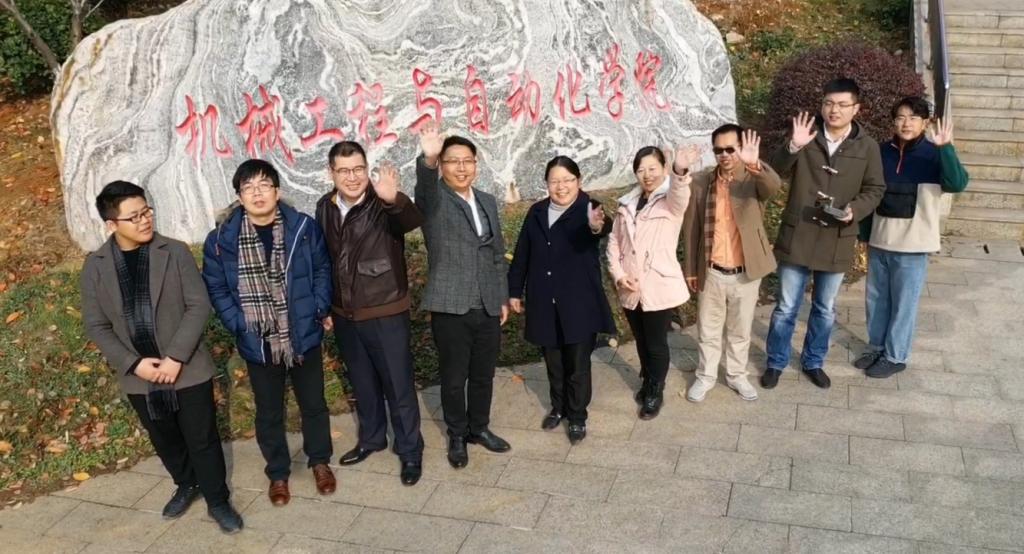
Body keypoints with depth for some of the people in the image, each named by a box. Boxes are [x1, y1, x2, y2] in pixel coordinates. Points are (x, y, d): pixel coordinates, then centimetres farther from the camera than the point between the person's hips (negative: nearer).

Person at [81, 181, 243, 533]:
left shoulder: (175, 252, -9)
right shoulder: (95, 266, -3)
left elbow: (199, 306, -10)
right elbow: (95, 325, -1)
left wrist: (176, 357, -18)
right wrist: (134, 363, -12)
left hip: (187, 369, -2)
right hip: (139, 375, 3)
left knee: (202, 439, 7)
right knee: (164, 439, 20)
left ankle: (217, 500, 26)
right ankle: (186, 485, 44)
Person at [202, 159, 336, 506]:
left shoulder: (304, 227, -9)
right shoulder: (222, 239, -9)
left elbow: (322, 270, 2)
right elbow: (216, 288, -1)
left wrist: (321, 310, -7)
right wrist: (237, 324, -10)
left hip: (304, 335, 0)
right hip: (257, 343, 0)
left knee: (313, 403, 18)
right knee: (269, 412, 16)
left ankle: (320, 461, 41)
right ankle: (278, 473, 37)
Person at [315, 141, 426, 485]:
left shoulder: (384, 205, -18)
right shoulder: (325, 208, -1)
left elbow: (413, 221, -41)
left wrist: (394, 200, -63)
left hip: (385, 313, -5)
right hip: (343, 315, 5)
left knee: (398, 386, 8)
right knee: (362, 384, 22)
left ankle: (410, 451, 26)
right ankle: (371, 438, 43)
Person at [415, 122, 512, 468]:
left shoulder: (488, 202, 10)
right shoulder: (434, 200, -7)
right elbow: (424, 187, -33)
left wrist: (503, 298, 14)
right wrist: (427, 159, -54)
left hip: (488, 307, 5)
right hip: (451, 307, -4)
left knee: (483, 375, 17)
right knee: (453, 378, 9)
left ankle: (479, 428, 38)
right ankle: (457, 435, 30)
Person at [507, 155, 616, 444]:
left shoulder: (588, 209, -11)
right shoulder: (537, 212, 4)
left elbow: (603, 227, -35)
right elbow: (522, 254, 10)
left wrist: (597, 226, -60)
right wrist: (514, 290, 10)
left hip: (579, 303, -4)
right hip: (545, 303, 4)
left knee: (577, 363, 5)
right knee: (553, 361, 17)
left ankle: (578, 417, 22)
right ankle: (558, 407, 36)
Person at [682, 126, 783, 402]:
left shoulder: (754, 178, -9)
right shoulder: (700, 182, -4)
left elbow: (774, 185, -34)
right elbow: (691, 228, 2)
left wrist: (756, 165, -55)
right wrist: (690, 268, 2)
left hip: (746, 273, -1)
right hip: (711, 273, 1)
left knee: (740, 331, 17)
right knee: (708, 330, 15)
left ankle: (737, 375, 36)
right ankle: (705, 376, 33)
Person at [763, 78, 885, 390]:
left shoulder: (867, 147, -1)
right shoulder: (807, 136, -3)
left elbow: (875, 189, 5)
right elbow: (776, 172, -11)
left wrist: (855, 210, -15)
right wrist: (793, 147, -31)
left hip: (837, 241, 1)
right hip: (797, 237, -1)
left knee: (825, 310, 16)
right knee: (786, 308, 8)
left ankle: (813, 362, 34)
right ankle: (776, 363, 25)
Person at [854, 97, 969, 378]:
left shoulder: (933, 155, -9)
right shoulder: (882, 152, 2)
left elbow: (958, 183, -26)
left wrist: (945, 148, -37)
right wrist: (864, 233, 8)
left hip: (912, 245, -4)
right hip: (879, 241, 4)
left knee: (903, 303, 6)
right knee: (875, 298, 15)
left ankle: (895, 356, 19)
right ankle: (877, 348, 31)